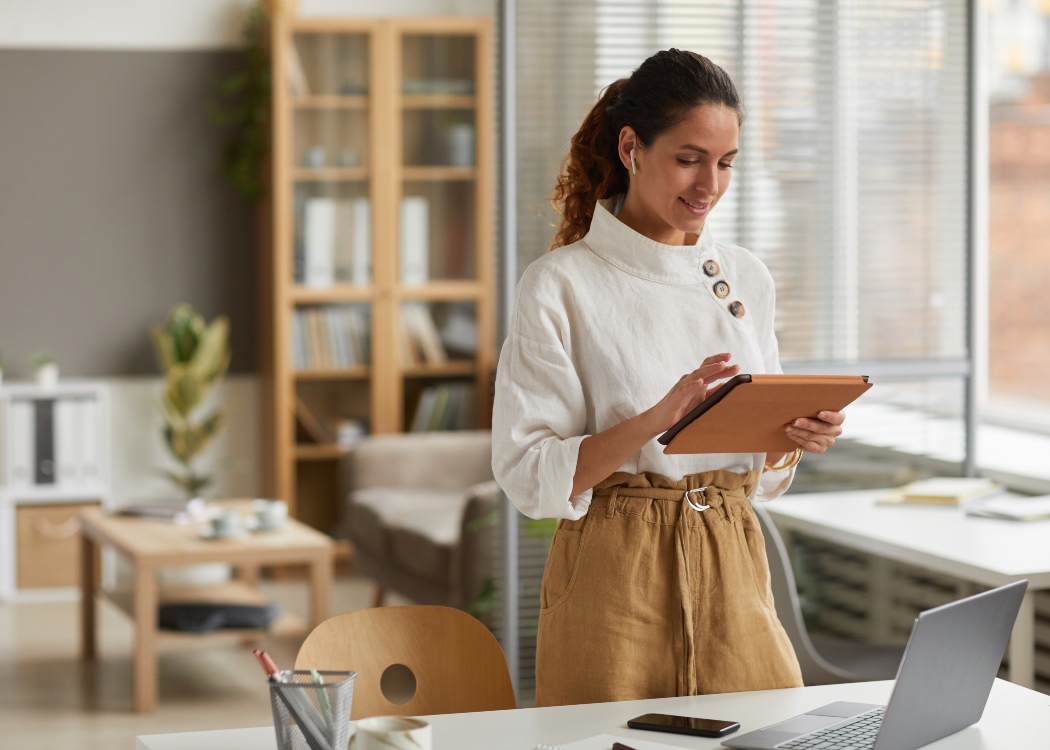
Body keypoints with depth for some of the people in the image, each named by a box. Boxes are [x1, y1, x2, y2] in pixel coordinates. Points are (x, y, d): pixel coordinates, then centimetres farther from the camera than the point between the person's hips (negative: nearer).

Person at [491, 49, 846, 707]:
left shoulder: (747, 278, 10)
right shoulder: (561, 285, -7)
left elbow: (760, 473, 15)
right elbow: (529, 475, -13)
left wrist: (799, 437, -7)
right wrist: (657, 420, -25)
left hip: (734, 576, 5)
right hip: (616, 579, -4)